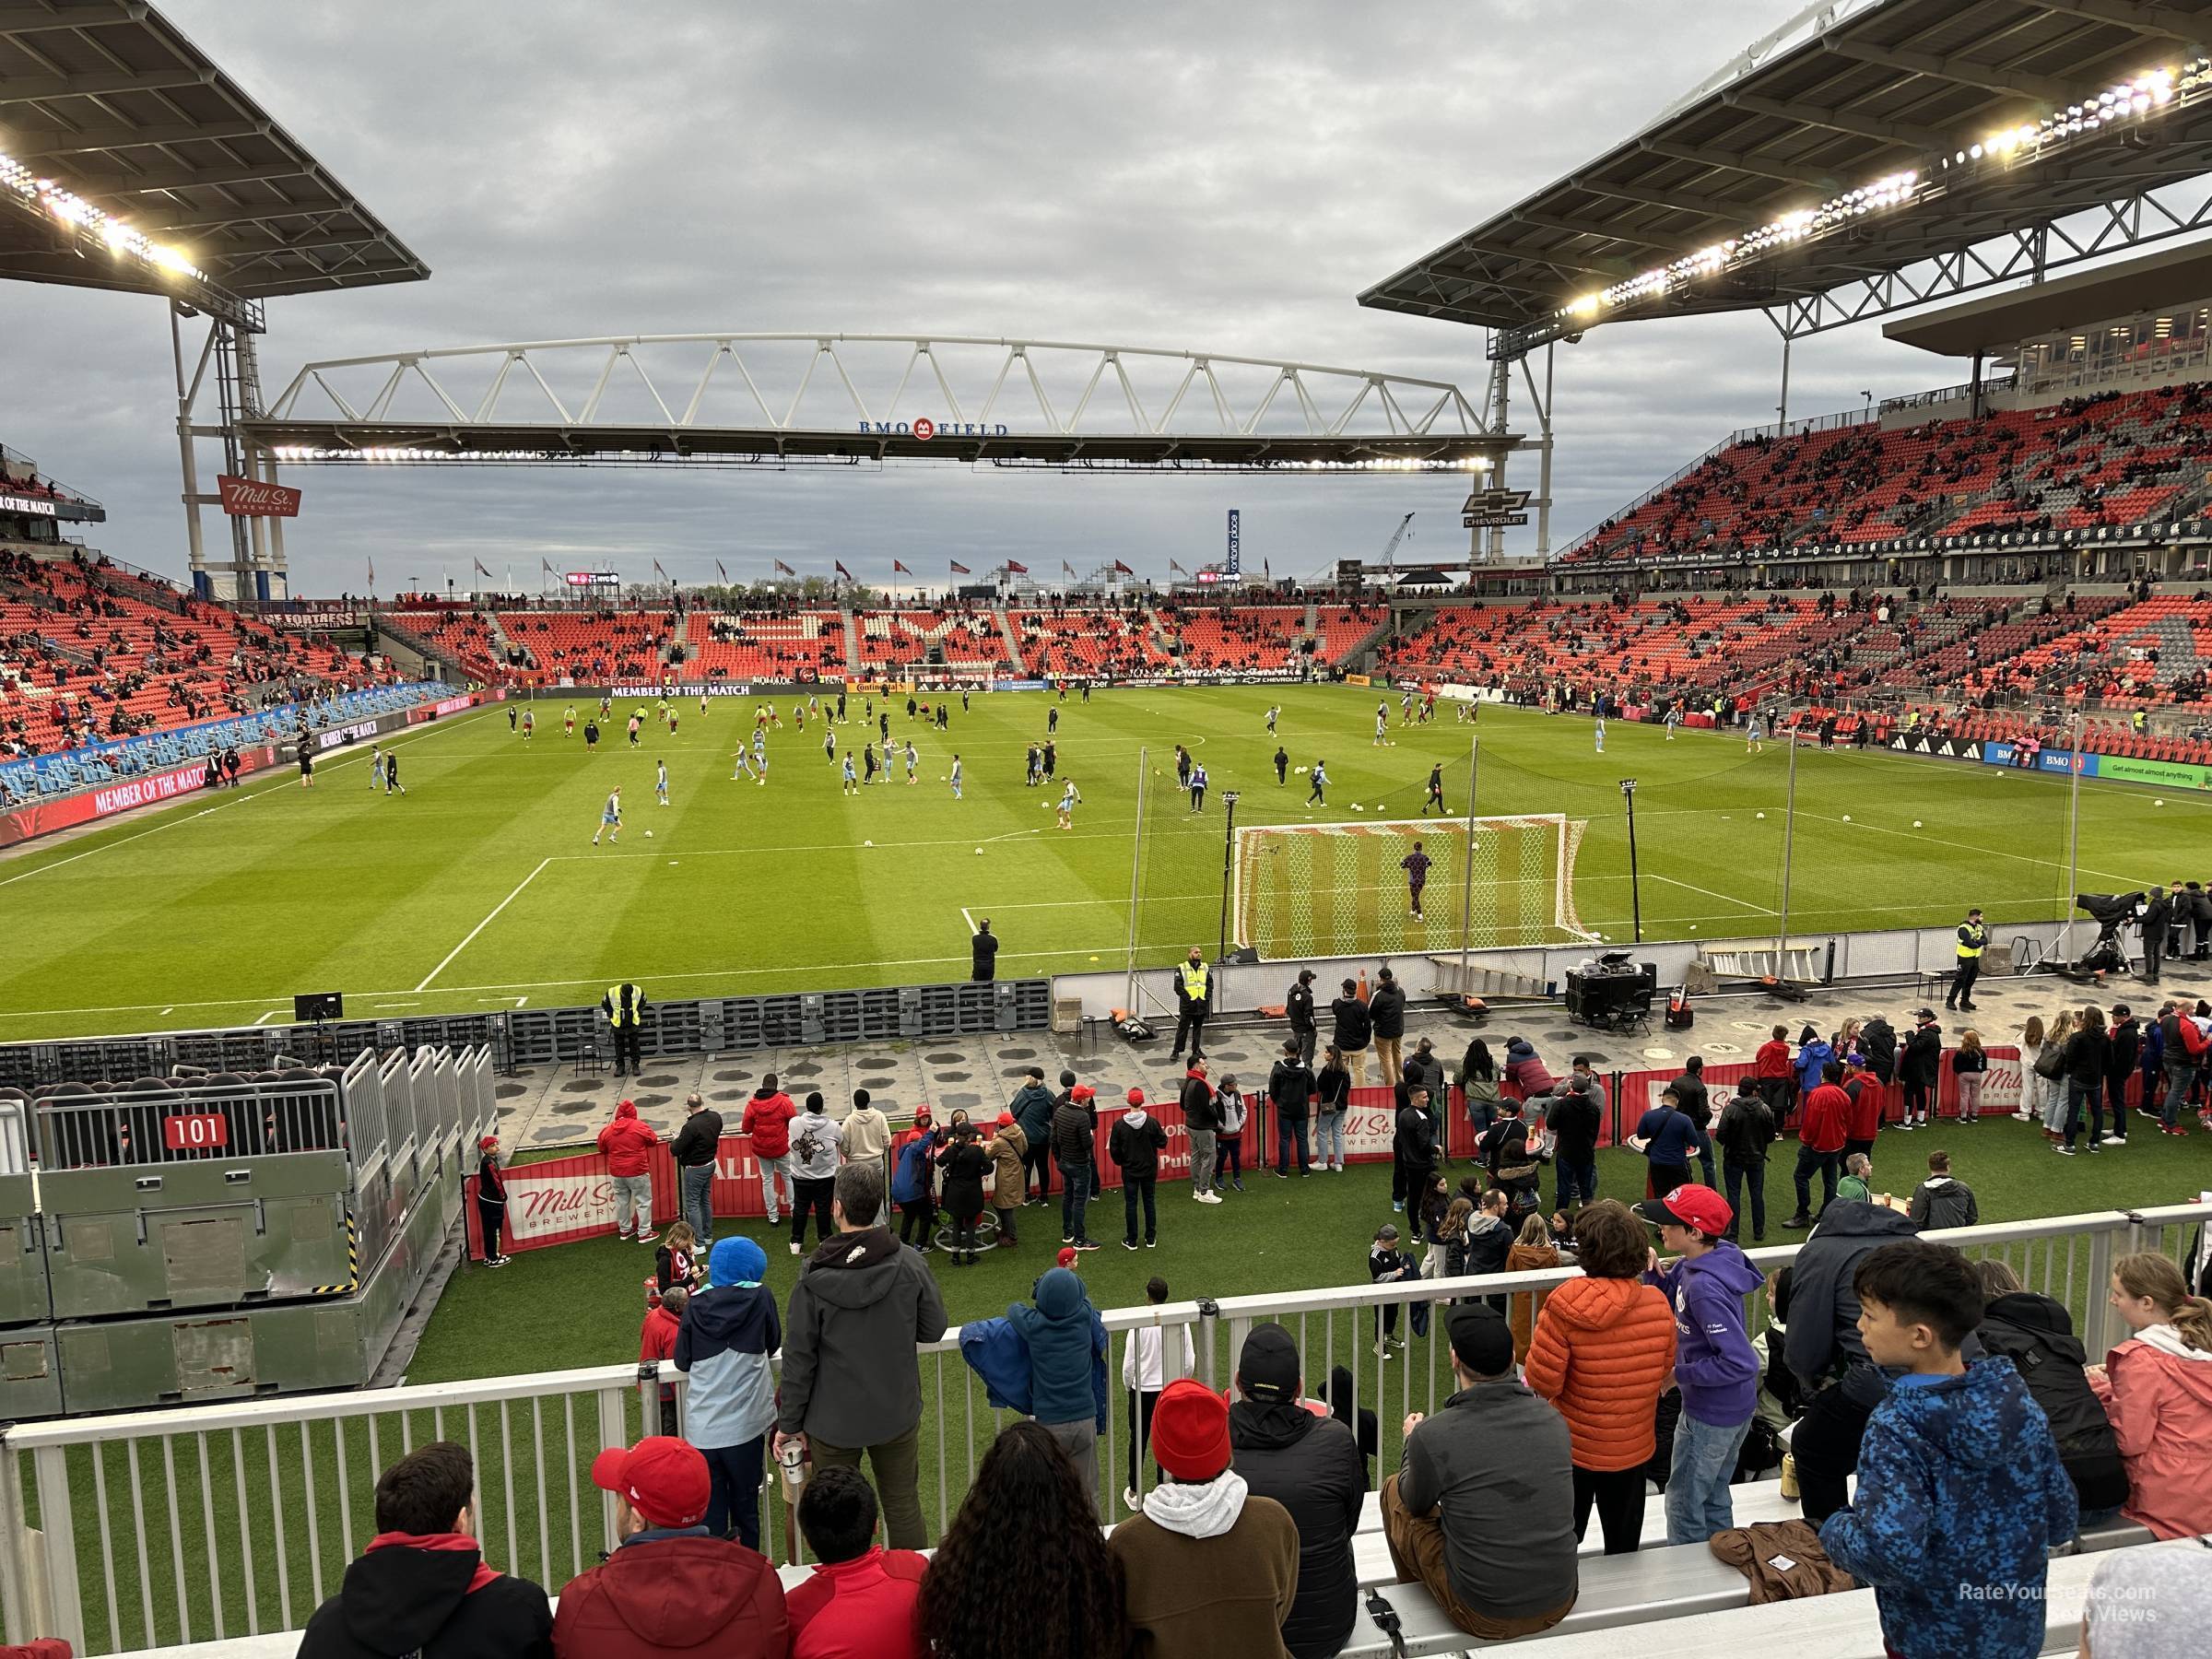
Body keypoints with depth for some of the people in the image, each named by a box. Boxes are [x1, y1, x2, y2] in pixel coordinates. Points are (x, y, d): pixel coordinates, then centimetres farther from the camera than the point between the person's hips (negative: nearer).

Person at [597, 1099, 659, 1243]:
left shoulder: (608, 1130, -1)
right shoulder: (640, 1126, -13)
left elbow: (602, 1149, 11)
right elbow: (653, 1140, 0)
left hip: (616, 1173, 4)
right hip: (638, 1172, -4)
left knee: (621, 1201, 18)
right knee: (643, 1201, 6)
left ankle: (624, 1230, 30)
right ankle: (644, 1233, 8)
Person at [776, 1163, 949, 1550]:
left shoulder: (814, 1277, -16)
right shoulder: (910, 1264, -13)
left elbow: (799, 1358, -10)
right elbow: (933, 1329, -1)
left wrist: (790, 1423, 0)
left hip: (833, 1421, -1)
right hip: (897, 1415, 2)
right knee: (904, 1510, 16)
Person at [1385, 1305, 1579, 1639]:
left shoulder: (1431, 1436, -21)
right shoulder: (1552, 1419, -8)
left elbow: (1417, 1505, 1)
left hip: (1484, 1618, -4)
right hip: (1560, 1603, 4)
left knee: (1394, 1490, 17)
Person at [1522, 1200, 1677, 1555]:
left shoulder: (1564, 1309, -25)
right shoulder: (1658, 1304, -14)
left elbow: (1541, 1383, -22)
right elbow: (1665, 1369, 1)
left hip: (1573, 1449, -3)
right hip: (1634, 1449, 3)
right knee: (1624, 1547, 24)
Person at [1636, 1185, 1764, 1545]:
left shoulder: (1705, 1288, -33)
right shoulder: (1693, 1265, -6)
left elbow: (1740, 1362, -32)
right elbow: (1672, 1297, 10)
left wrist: (1679, 1374, -23)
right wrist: (1654, 1271, -10)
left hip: (1711, 1413, -9)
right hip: (1732, 1407, 9)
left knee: (1684, 1502, 12)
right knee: (1713, 1499, 26)